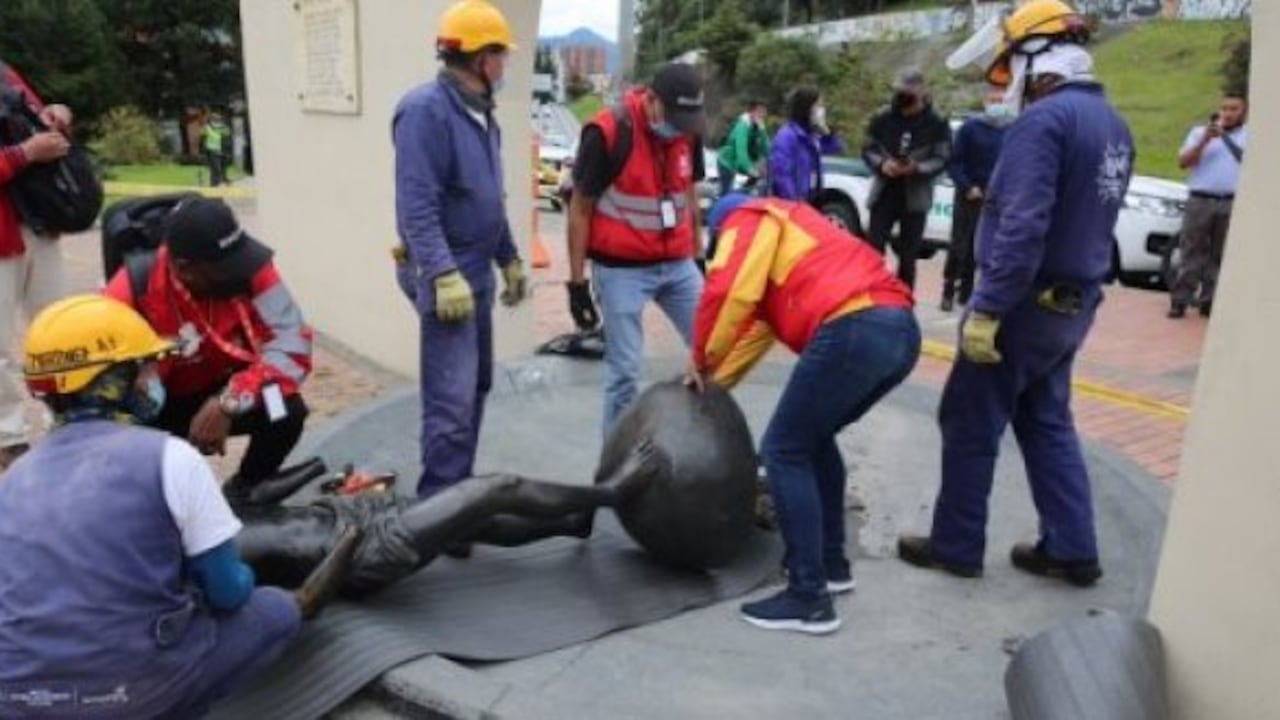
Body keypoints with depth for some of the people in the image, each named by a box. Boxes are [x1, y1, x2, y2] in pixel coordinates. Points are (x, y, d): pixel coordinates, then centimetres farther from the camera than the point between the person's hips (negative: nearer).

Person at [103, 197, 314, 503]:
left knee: (287, 411, -30)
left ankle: (245, 491, 3)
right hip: (161, 406, 0)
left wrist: (229, 403, -37)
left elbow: (292, 345, -29)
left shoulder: (249, 267, -25)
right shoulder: (134, 290, -27)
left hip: (227, 390, 1)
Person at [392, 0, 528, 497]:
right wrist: (443, 275, -28)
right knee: (452, 399, -9)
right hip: (445, 274, -10)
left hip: (477, 270, 10)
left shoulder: (481, 114, 14)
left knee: (476, 386, 16)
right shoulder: (426, 110, -15)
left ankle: (459, 489, 30)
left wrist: (509, 259, 22)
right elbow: (416, 205, -22)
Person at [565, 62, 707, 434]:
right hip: (622, 269, -5)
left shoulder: (688, 131, 2)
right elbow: (580, 210, -10)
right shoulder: (607, 133, -15)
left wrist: (697, 255, 17)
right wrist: (577, 281, -10)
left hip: (677, 265, 6)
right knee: (625, 370, 0)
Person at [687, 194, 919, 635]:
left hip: (854, 331, -9)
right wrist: (716, 382, 43)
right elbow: (758, 319, 40)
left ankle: (809, 598, 2)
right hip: (902, 329, 9)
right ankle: (832, 563, 30)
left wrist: (701, 361, 8)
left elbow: (729, 292, -6)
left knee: (784, 452, 1)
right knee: (814, 438, 25)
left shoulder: (751, 220, 12)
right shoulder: (786, 230, 38)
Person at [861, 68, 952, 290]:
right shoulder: (882, 118, 1)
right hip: (884, 193, 1)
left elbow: (942, 159, -5)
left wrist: (917, 168, -24)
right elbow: (868, 149, 4)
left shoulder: (937, 124, -3)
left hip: (915, 197, -1)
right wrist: (881, 164, -18)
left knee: (908, 257, 6)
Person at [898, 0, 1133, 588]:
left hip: (1027, 304, -9)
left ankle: (955, 546, 16)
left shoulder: (1044, 120, -19)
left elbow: (1021, 228, -27)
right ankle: (1072, 550, 23)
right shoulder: (1112, 123, 10)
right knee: (1047, 424, 18)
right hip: (1073, 303, 9)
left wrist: (986, 310, -24)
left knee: (970, 427, 5)